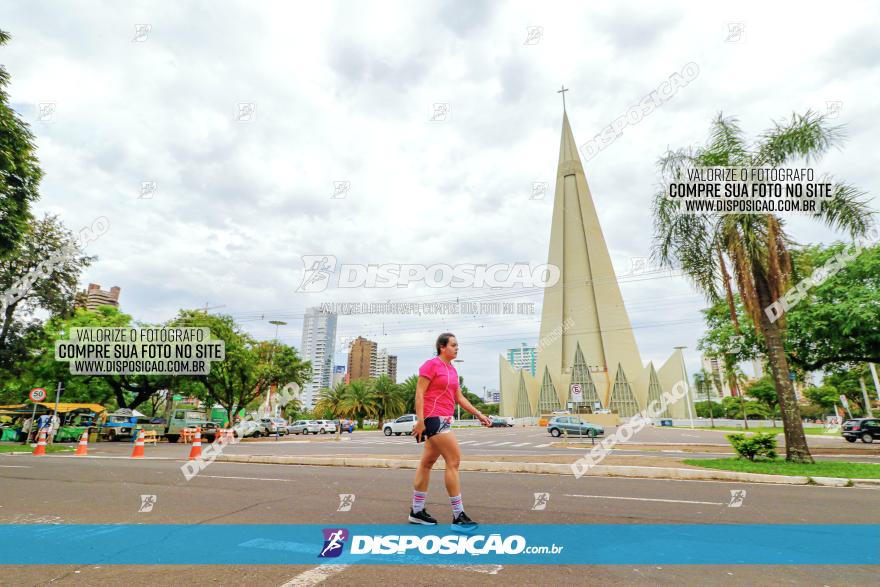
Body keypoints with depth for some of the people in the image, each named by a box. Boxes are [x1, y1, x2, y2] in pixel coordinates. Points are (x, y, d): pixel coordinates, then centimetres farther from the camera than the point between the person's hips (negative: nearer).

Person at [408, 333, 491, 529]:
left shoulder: (452, 369, 16)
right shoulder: (432, 364, -9)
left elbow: (459, 397, 20)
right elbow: (419, 392, -14)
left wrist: (478, 414, 16)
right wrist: (420, 420, -20)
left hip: (445, 420, 9)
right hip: (433, 417, -9)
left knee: (427, 462, 14)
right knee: (454, 460, -9)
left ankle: (417, 511, 24)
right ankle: (458, 516, -1)